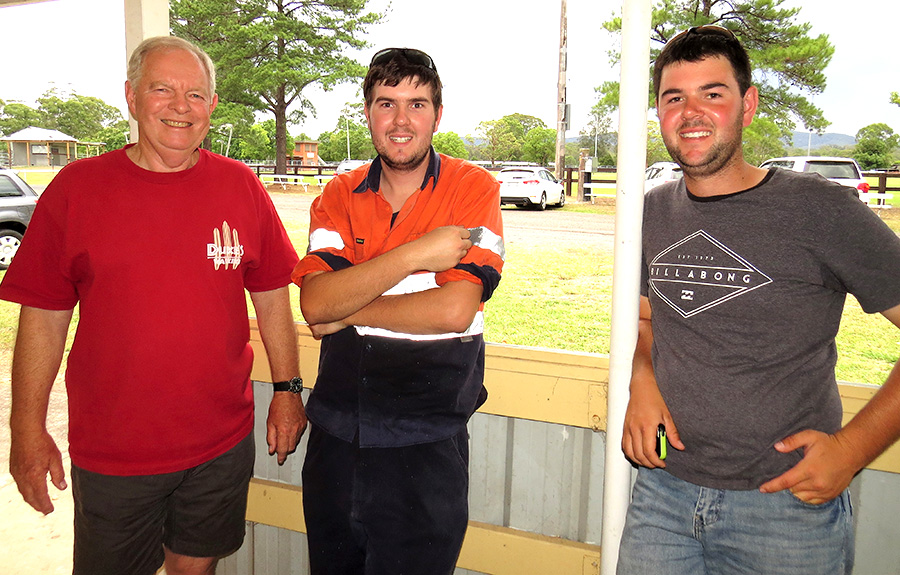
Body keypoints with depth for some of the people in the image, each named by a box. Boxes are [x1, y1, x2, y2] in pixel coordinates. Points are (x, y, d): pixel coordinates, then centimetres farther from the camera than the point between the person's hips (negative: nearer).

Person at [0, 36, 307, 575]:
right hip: (111, 449, -1)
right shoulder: (76, 188, -5)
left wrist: (287, 390, 3)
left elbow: (273, 298, 4)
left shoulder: (241, 186, -1)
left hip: (223, 445, 1)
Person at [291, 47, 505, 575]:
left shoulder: (473, 189, -8)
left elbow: (454, 310, -19)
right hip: (336, 436, 4)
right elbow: (315, 303, -12)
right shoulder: (340, 196, 3)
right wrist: (415, 255, -21)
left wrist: (345, 312, -11)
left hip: (426, 449, -4)